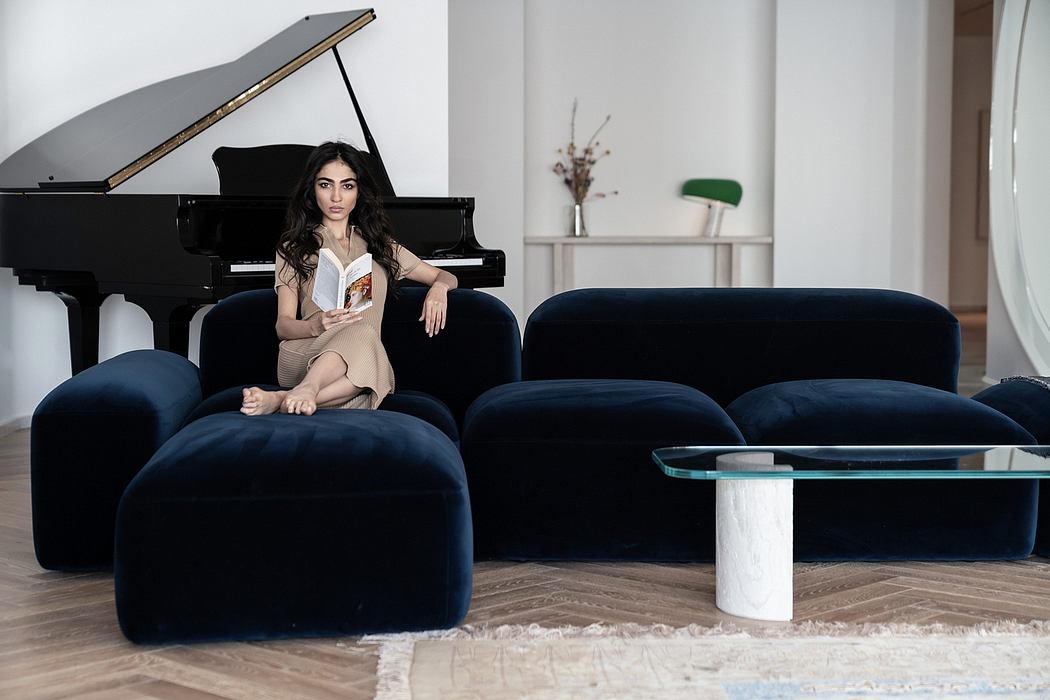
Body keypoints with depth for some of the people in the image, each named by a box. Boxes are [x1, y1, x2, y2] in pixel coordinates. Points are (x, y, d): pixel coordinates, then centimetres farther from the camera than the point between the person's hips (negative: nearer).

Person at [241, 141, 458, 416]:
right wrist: (317, 326, -18)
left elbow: (446, 277, 33)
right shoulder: (294, 248, 19)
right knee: (361, 333, -40)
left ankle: (283, 400, -55)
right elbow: (283, 325, 7)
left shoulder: (379, 246, 28)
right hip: (305, 356, -2)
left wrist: (438, 288, 5)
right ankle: (304, 394, -63)